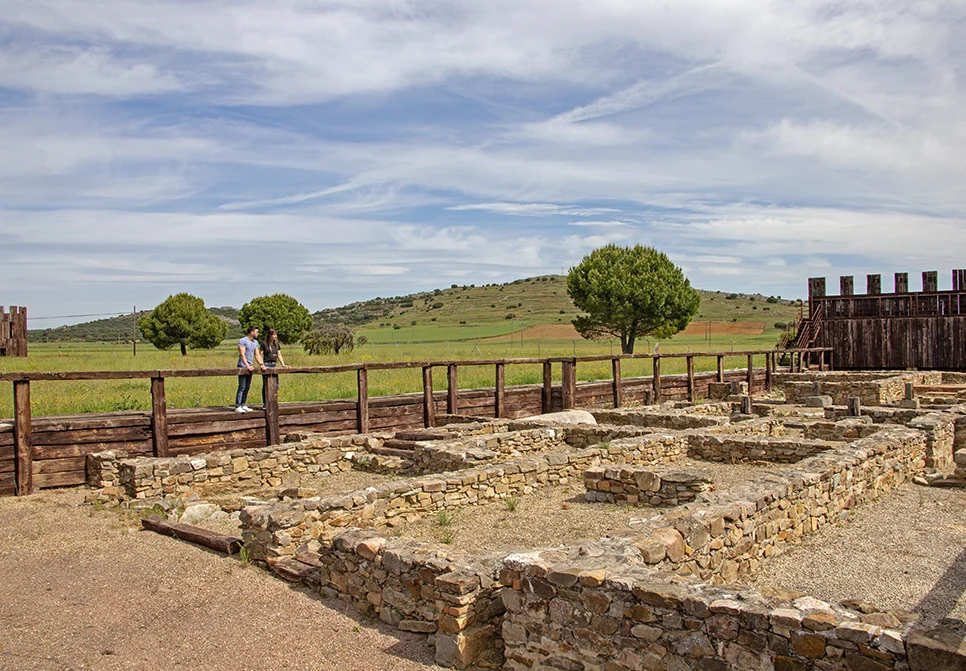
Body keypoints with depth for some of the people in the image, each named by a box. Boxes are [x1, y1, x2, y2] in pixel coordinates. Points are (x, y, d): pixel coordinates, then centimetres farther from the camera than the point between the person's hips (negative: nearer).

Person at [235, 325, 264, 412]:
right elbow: (242, 355, -17)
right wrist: (247, 366, -24)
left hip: (250, 368, 8)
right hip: (243, 367, -8)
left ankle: (243, 405, 14)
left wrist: (261, 364, -1)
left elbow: (257, 355, 14)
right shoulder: (243, 341, -10)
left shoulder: (255, 342, 15)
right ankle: (237, 407, -9)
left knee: (247, 388, 8)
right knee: (242, 388, -10)